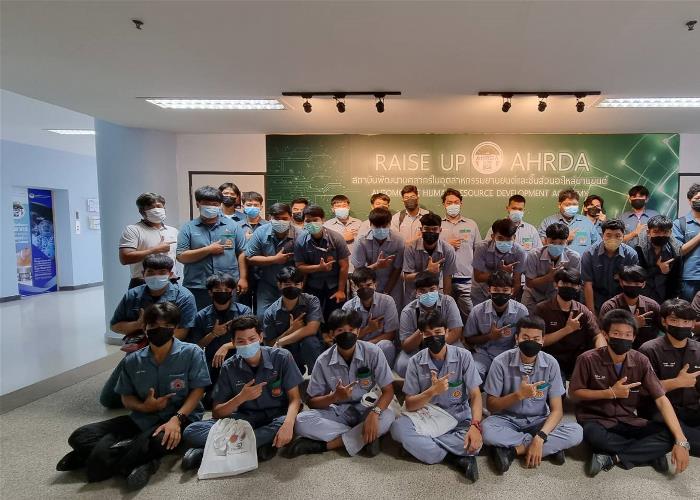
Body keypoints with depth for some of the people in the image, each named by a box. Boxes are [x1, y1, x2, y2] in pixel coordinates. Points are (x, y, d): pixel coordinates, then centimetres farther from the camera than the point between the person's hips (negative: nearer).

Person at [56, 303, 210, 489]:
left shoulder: (191, 353, -9)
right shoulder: (133, 360, 4)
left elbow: (197, 391, -9)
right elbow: (126, 397, 12)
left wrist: (177, 419, -25)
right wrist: (144, 407, -11)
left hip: (179, 417, -5)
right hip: (142, 418, 5)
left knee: (158, 440, -40)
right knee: (79, 437, -9)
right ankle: (142, 461, -21)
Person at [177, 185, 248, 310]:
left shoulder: (233, 226, 8)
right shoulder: (188, 228, 6)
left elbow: (242, 254, 6)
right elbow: (181, 257, -3)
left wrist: (243, 278, -2)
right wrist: (208, 250, -9)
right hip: (197, 289, 0)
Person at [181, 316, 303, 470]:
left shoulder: (282, 357, -10)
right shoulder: (229, 367, -4)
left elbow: (294, 398, -10)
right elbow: (216, 413, -3)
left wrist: (288, 424, -32)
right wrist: (241, 397, -22)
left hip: (276, 417, -1)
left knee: (293, 424, -38)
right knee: (191, 432, -19)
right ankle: (258, 446, -25)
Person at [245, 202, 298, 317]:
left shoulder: (298, 234, -13)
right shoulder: (260, 232, -10)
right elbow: (250, 258, -9)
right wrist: (275, 259, -16)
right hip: (266, 285, 1)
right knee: (262, 316, 3)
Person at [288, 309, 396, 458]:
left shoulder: (373, 352, -14)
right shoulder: (323, 361, -11)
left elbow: (388, 391, -14)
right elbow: (312, 401, -6)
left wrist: (374, 413, -33)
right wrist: (334, 397, -26)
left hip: (365, 410, -1)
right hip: (336, 412, 1)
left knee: (388, 417, -33)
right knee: (301, 421, -25)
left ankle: (324, 444, -22)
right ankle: (364, 438, -20)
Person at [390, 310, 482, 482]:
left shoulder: (463, 356, -5)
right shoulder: (416, 362, -3)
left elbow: (475, 395, -6)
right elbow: (409, 404, -4)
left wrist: (475, 425, -25)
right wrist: (433, 391, -23)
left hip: (459, 420, -1)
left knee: (474, 441, -33)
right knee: (398, 427, -29)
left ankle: (422, 443, -16)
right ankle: (457, 458, -22)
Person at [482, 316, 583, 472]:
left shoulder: (550, 363, -10)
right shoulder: (501, 362, -15)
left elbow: (557, 410, -10)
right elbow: (491, 405, -10)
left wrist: (540, 437, -26)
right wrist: (518, 395, -27)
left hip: (538, 421, 2)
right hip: (507, 420, -1)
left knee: (576, 432, -25)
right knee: (486, 430, -34)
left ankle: (512, 450, -21)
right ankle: (551, 447, -18)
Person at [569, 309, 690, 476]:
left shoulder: (640, 361, -6)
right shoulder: (588, 359, -15)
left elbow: (661, 399, -9)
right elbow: (573, 392, -7)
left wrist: (681, 441, -20)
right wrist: (610, 393, -18)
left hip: (628, 421, 3)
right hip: (596, 420, -3)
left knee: (669, 435, -20)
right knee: (593, 434, -37)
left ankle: (612, 458, -19)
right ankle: (648, 452, -13)